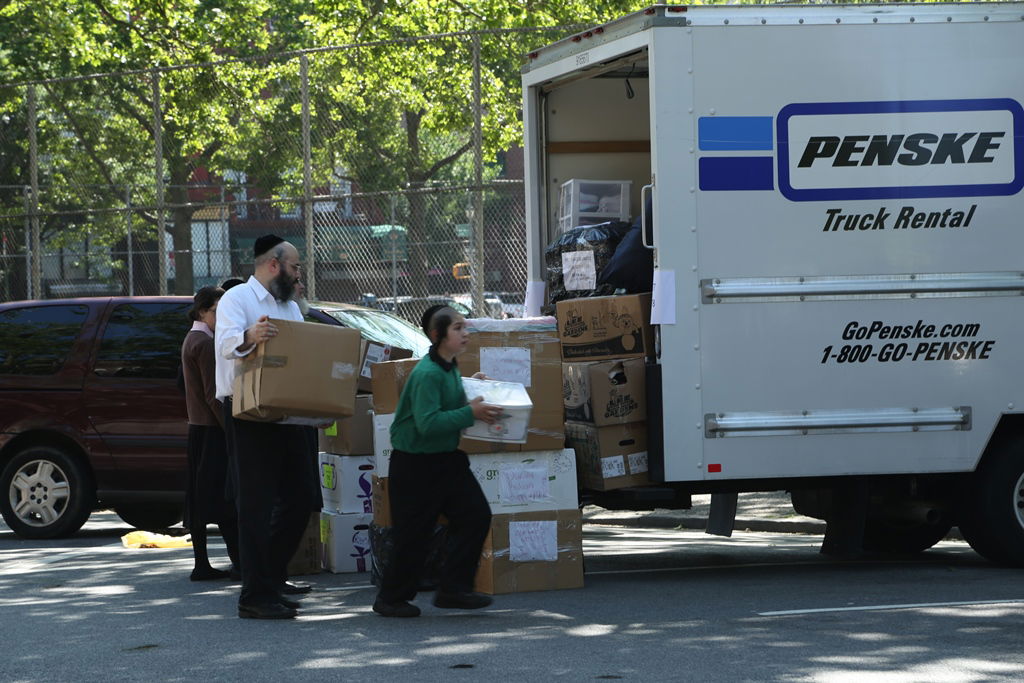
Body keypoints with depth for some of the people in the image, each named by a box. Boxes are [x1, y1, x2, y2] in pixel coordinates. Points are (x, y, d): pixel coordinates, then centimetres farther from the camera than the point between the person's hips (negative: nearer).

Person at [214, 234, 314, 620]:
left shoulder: (291, 307, 22)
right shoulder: (238, 299, -5)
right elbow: (226, 342, -23)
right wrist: (249, 338, -45)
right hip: (249, 416, -8)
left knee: (297, 500, 12)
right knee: (257, 503, -10)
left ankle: (272, 577, 27)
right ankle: (255, 596, -12)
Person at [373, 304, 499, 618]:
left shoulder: (451, 369, 8)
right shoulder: (426, 373, -22)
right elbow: (427, 423, -29)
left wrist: (477, 408, 6)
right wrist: (470, 413, -26)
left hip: (447, 459, 9)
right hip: (414, 464, -9)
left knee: (475, 515, -1)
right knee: (414, 532, -2)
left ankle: (453, 589, 5)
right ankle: (391, 598, 14)